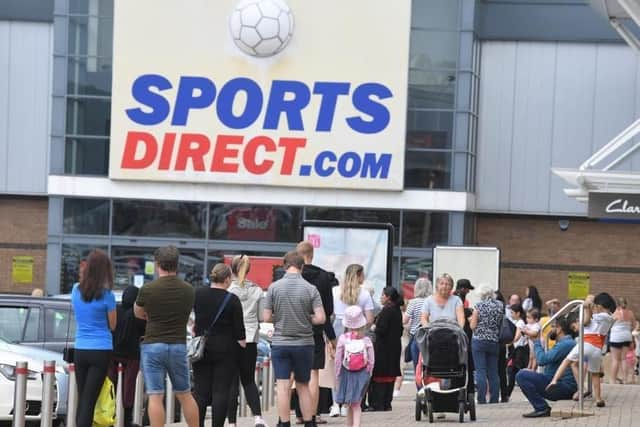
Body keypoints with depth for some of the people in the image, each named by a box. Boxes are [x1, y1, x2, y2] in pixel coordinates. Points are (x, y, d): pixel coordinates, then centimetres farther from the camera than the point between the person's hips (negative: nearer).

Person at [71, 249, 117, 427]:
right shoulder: (106, 295, -11)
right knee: (89, 401, -6)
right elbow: (112, 325, -1)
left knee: (82, 399, 12)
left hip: (80, 350, 4)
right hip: (101, 351, -4)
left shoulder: (77, 291, 2)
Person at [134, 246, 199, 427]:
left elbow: (138, 313, 9)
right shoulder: (188, 290, 1)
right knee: (185, 395, 15)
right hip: (178, 344, 3)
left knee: (155, 397, -3)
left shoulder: (148, 289, -8)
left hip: (153, 345, -3)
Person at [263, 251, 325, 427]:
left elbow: (266, 317, -5)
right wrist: (306, 319, 8)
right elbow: (320, 318, -11)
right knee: (303, 386, 13)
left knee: (283, 387, 1)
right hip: (304, 343, 1)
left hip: (280, 343, -1)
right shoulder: (310, 289, -7)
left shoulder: (274, 287, -6)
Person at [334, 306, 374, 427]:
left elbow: (338, 359, -5)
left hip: (346, 373, 0)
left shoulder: (342, 339, -9)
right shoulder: (366, 340, -8)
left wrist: (337, 375, 5)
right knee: (356, 405, 3)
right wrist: (368, 374, 9)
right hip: (362, 373, 0)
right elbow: (371, 360, -5)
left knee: (349, 405, 13)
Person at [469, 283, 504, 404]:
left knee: (480, 371, -4)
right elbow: (502, 323, 11)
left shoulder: (479, 305, -8)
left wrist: (472, 319, 12)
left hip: (479, 340, -4)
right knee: (493, 372, 9)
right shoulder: (500, 305, 4)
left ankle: (482, 400, -8)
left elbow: (473, 326, -7)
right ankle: (494, 400, 9)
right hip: (494, 341, 4)